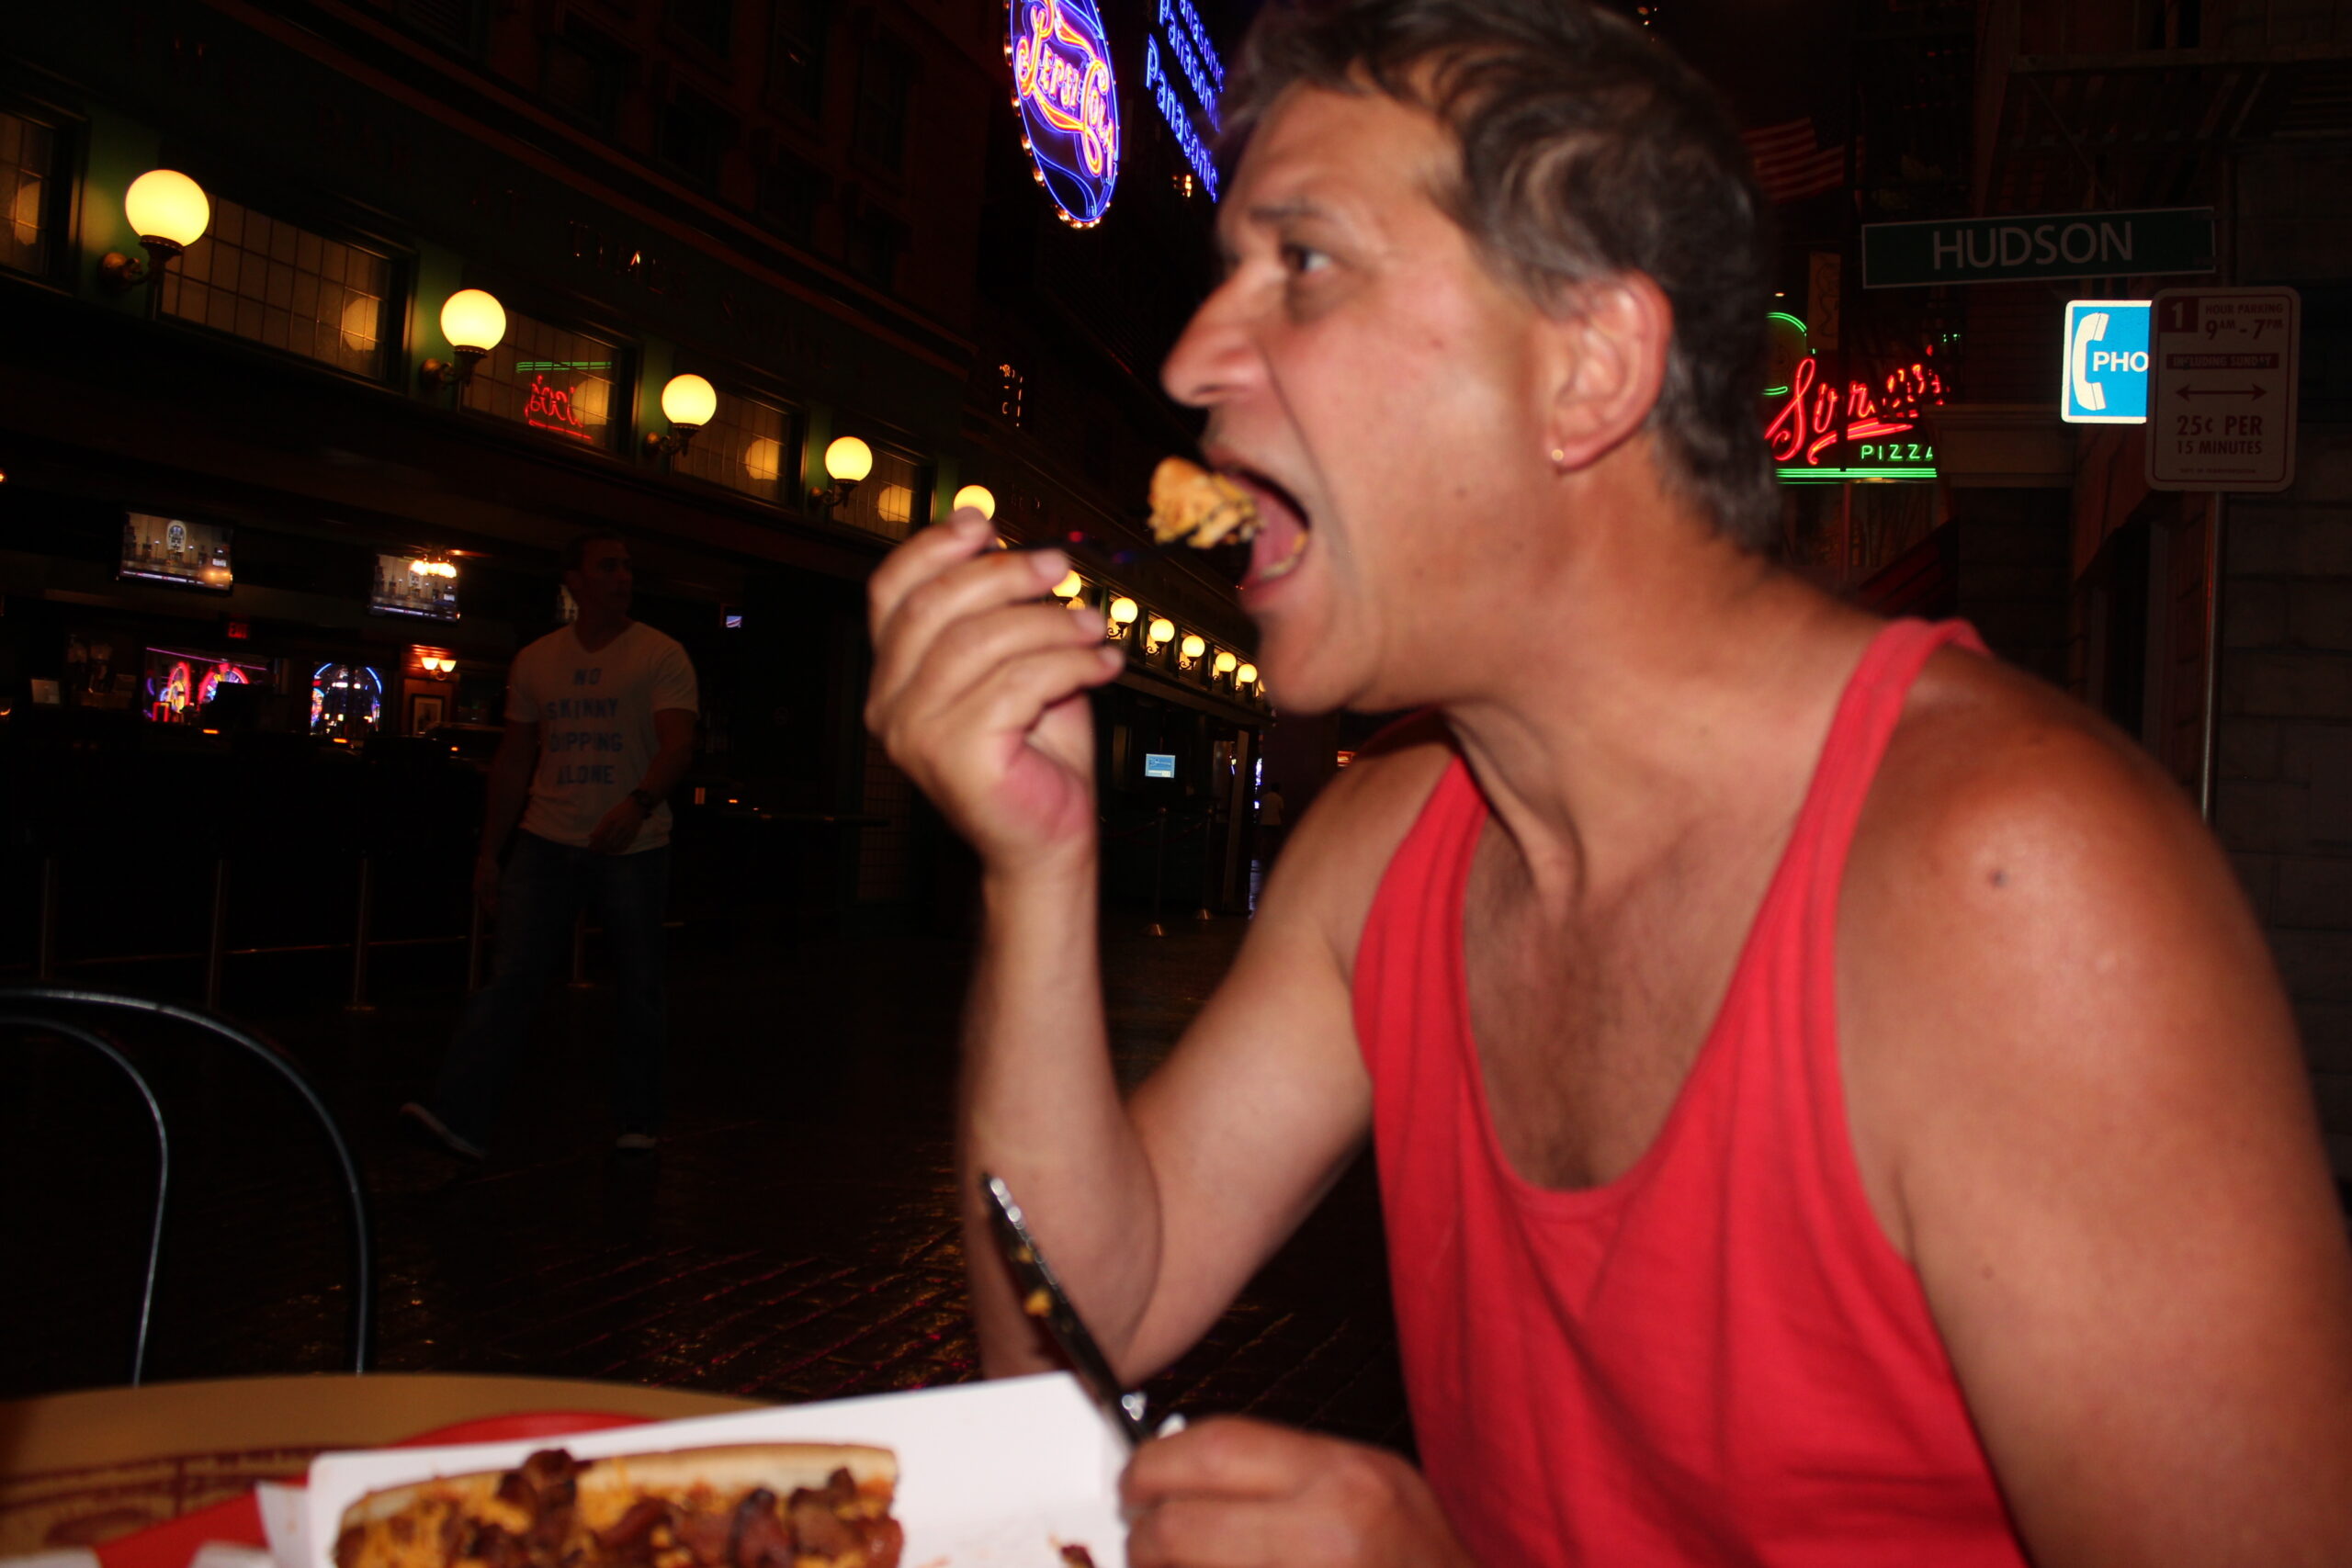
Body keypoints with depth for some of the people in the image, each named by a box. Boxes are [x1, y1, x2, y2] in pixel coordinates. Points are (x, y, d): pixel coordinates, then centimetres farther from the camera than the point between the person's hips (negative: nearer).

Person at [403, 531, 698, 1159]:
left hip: (634, 847, -2)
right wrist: (489, 853, 10)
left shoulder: (661, 655, -1)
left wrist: (639, 803, -34)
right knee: (513, 973, -9)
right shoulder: (535, 661, 11)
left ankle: (637, 1120, 19)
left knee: (638, 986, 6)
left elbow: (678, 743, -15)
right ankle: (460, 1117, -16)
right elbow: (513, 761, 14)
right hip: (547, 841, 2)